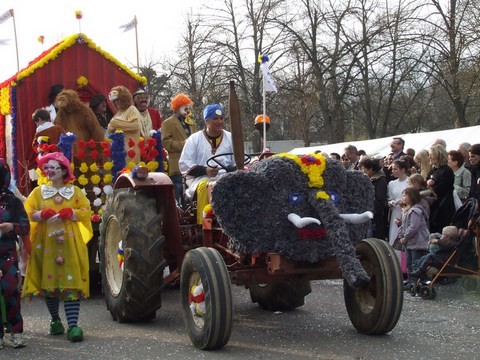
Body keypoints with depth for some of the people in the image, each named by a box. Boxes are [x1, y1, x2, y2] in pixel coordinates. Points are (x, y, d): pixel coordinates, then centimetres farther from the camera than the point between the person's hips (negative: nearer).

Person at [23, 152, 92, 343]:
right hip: (45, 242, 2)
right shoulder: (38, 191, 9)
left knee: (71, 283, -9)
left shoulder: (75, 191, 7)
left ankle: (73, 325, -13)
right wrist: (44, 215, -17)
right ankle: (55, 320, 23)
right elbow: (28, 213, 0)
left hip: (69, 242, -2)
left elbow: (85, 211, -2)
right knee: (48, 280, 6)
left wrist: (67, 214, -16)